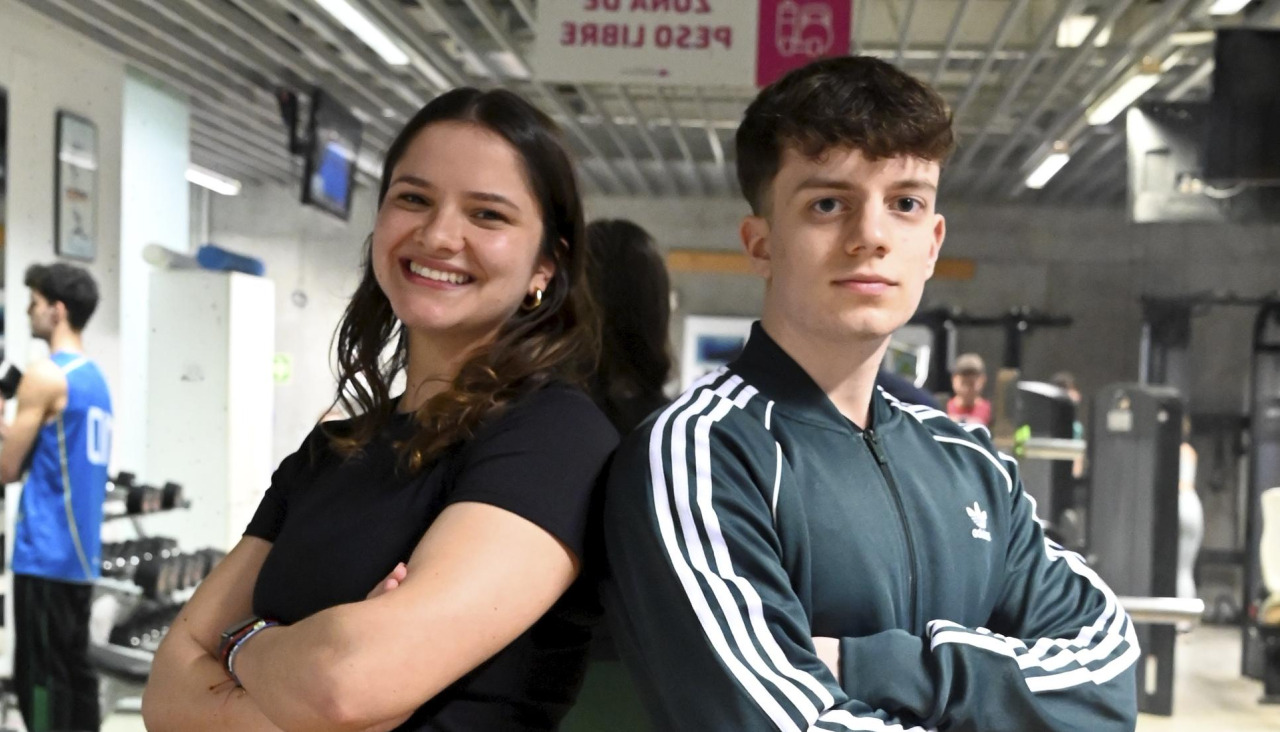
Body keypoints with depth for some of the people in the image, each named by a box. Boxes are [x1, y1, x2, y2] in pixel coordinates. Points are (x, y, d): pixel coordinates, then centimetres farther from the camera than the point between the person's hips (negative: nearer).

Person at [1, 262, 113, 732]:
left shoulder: (44, 376, -12)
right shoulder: (94, 377, 15)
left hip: (46, 552, -9)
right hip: (80, 551, 9)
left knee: (41, 676, -5)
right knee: (74, 669, 12)